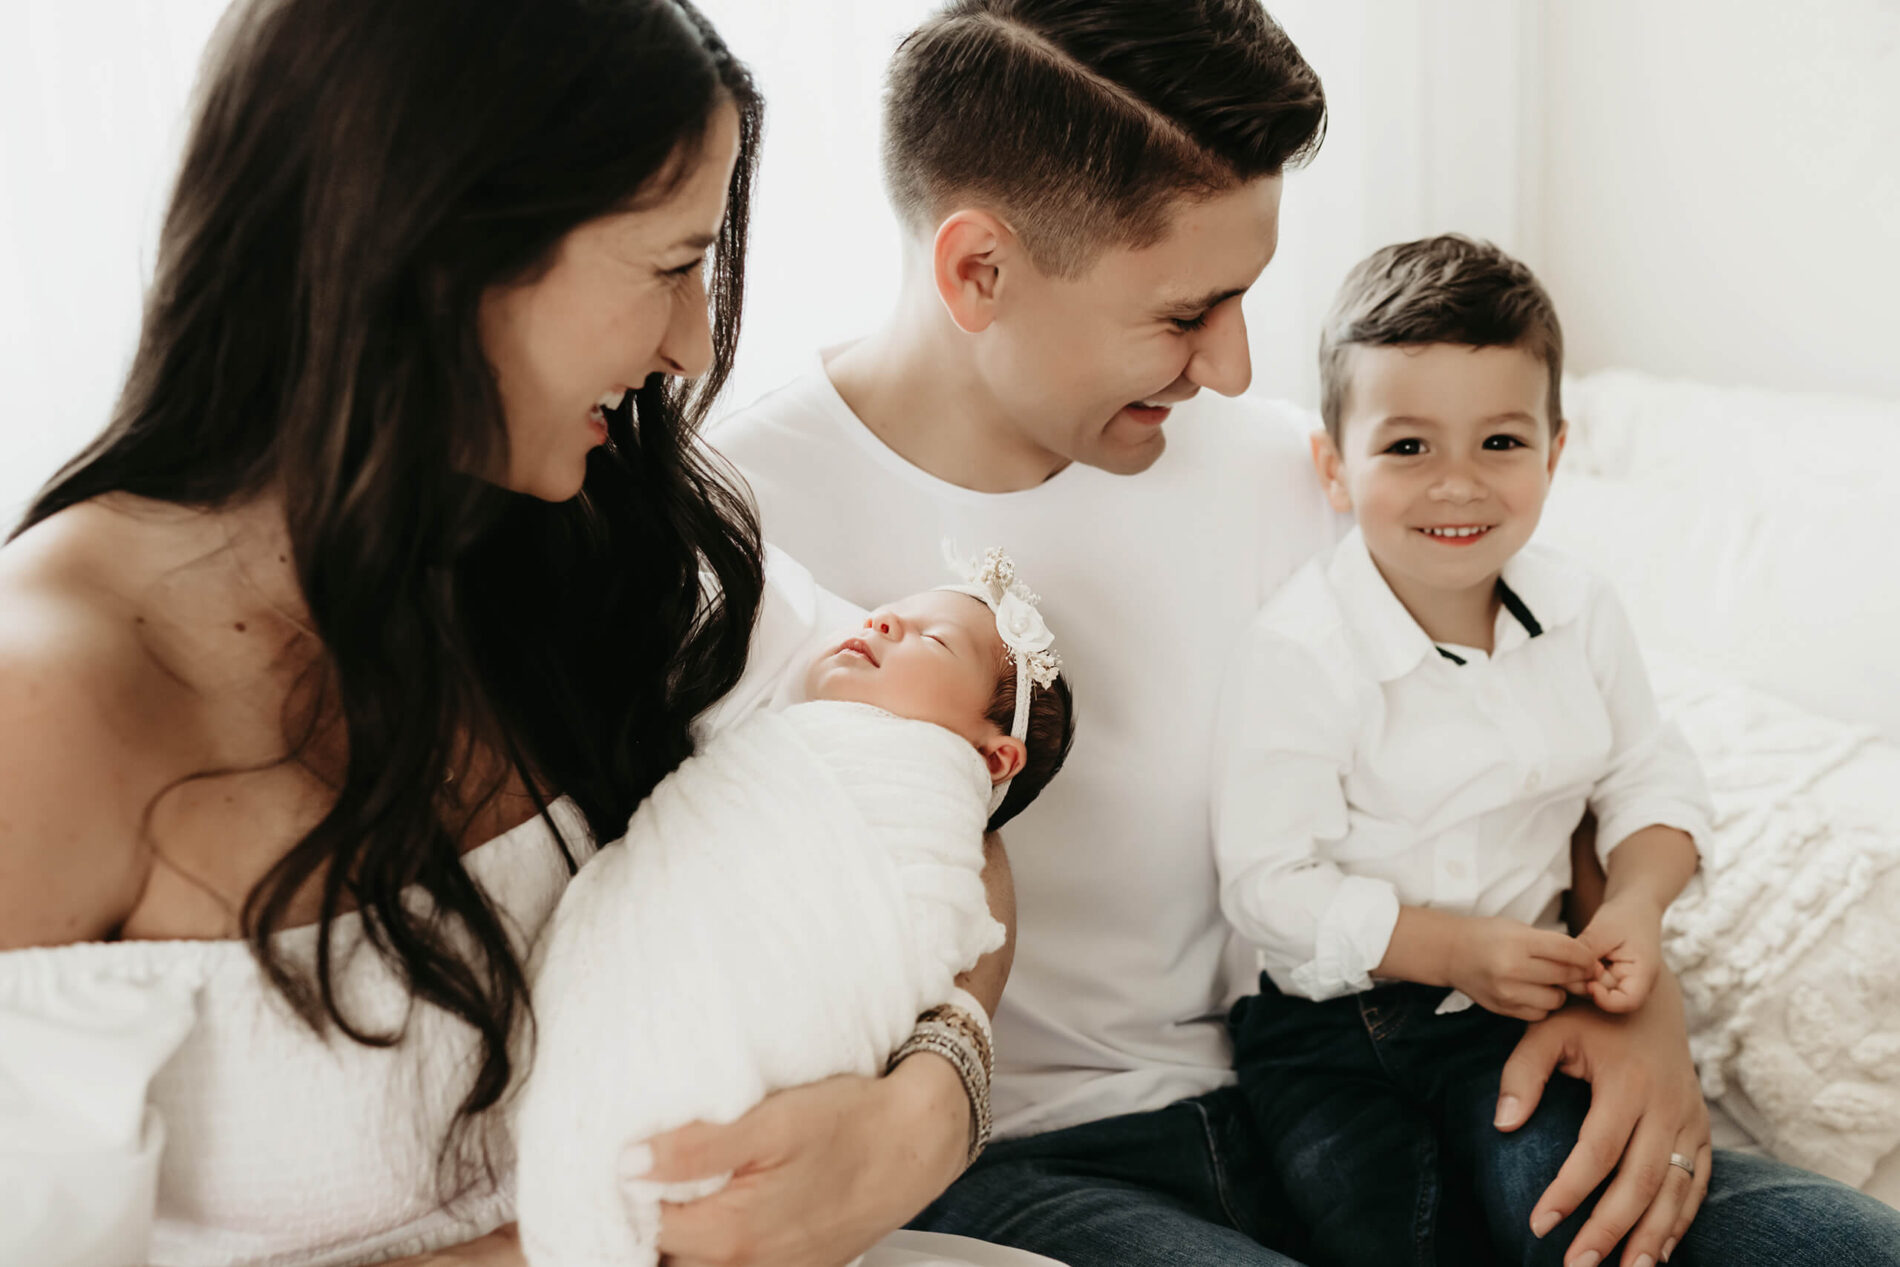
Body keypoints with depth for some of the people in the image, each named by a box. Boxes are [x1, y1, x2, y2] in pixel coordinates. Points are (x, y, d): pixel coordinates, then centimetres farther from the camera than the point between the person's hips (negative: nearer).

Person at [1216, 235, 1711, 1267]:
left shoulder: (1581, 614, 1)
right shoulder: (1298, 653, -17)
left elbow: (1649, 775, 12)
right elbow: (1269, 888, -16)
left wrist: (1637, 902, -9)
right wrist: (1453, 948, -21)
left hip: (1516, 997, 3)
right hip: (1328, 1024, -3)